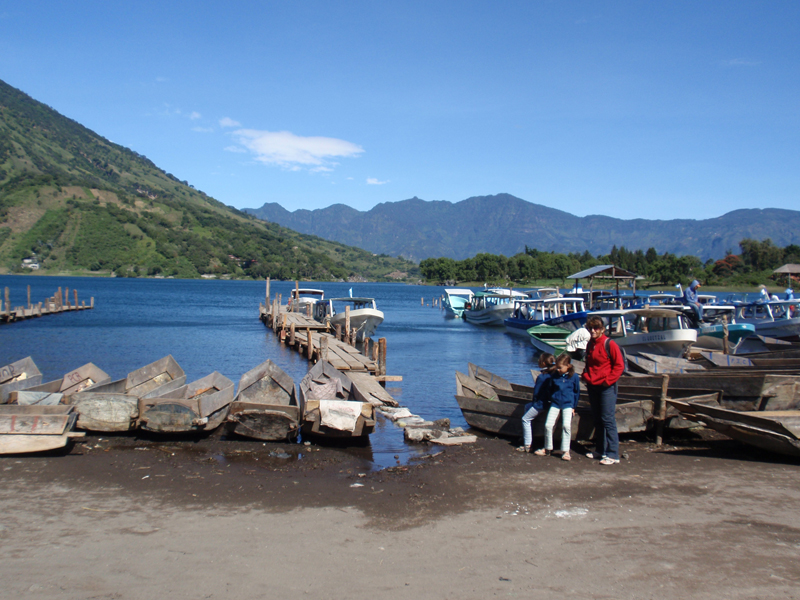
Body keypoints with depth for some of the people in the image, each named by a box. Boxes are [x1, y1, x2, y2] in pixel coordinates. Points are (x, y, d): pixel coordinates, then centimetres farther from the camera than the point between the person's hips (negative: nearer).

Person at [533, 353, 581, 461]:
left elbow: (577, 392, 5)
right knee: (548, 425, -4)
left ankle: (565, 451, -6)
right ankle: (547, 449, 13)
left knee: (566, 425, -17)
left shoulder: (574, 377, -5)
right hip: (555, 403, 3)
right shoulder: (554, 376, 1)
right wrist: (552, 400, 11)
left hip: (568, 404, -3)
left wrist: (573, 406, 5)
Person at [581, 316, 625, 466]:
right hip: (592, 386, 7)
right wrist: (585, 376, 10)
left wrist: (608, 380, -15)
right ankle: (600, 450, 23)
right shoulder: (590, 345, 12)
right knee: (597, 419, 13)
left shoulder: (610, 344, -10)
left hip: (607, 387, -7)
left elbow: (619, 366, -10)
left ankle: (613, 455, -5)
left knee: (608, 419, -8)